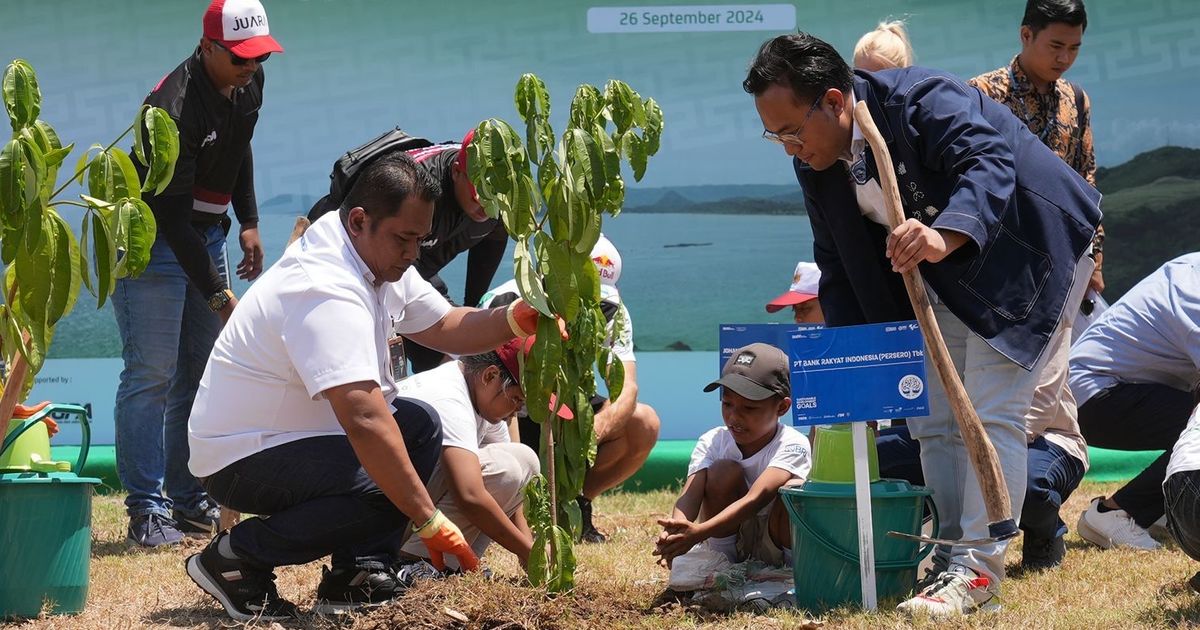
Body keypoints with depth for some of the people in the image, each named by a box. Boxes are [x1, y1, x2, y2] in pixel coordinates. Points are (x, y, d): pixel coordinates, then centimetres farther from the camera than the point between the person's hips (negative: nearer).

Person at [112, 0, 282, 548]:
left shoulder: (248, 85, -2)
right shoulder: (175, 109, -29)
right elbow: (170, 214, -28)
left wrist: (248, 223, 12)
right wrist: (217, 293, -28)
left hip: (205, 234, 8)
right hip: (149, 236, -8)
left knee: (202, 374, 8)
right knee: (152, 375, -11)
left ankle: (189, 503, 13)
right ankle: (146, 512, -11)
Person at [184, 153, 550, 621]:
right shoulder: (328, 292, -29)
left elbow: (444, 327, 12)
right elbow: (364, 420, -35)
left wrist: (519, 320, -9)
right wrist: (431, 523, -34)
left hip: (297, 434, 11)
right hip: (239, 462, -11)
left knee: (419, 424, 3)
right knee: (386, 485, -28)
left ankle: (353, 578, -3)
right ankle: (235, 559, -13)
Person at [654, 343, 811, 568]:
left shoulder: (792, 445, -21)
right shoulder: (712, 442, -9)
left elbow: (756, 498, -37)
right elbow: (690, 495, -25)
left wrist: (700, 532, -52)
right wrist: (677, 530, -51)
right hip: (730, 547, 3)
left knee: (795, 490, -31)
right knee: (725, 471, -22)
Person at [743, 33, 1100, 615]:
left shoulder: (924, 101, -28)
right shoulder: (816, 165, -4)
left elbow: (990, 163, -43)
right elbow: (839, 272, 4)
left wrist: (945, 236, -61)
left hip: (1025, 251, -9)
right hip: (943, 278, 9)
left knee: (991, 414, -16)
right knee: (934, 423, 7)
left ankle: (978, 572, -17)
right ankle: (952, 557, 14)